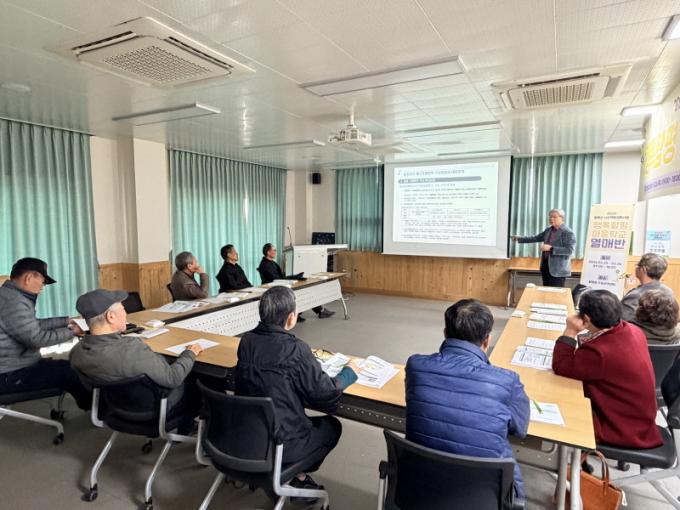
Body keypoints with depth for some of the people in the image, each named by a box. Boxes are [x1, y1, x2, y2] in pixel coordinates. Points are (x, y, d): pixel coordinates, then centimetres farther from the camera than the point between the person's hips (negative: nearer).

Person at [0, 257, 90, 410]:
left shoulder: (13, 296, 8)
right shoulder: (12, 302, -26)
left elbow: (33, 325, 18)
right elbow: (37, 338, -26)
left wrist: (65, 321, 14)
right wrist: (71, 332, -13)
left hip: (15, 366, 11)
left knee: (67, 366, 15)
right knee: (70, 371, -7)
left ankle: (88, 403, 27)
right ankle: (93, 407, 15)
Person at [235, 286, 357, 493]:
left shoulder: (247, 340, -7)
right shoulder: (295, 349, -26)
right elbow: (326, 395, -18)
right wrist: (350, 371, -1)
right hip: (279, 444, -6)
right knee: (332, 425, 19)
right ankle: (297, 477, 23)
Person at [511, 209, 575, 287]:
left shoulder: (568, 232, -12)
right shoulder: (548, 230, 11)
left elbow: (569, 250, -19)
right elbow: (536, 238, 15)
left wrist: (551, 248, -23)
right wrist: (519, 238, 8)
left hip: (558, 269, -7)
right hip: (545, 265, 8)